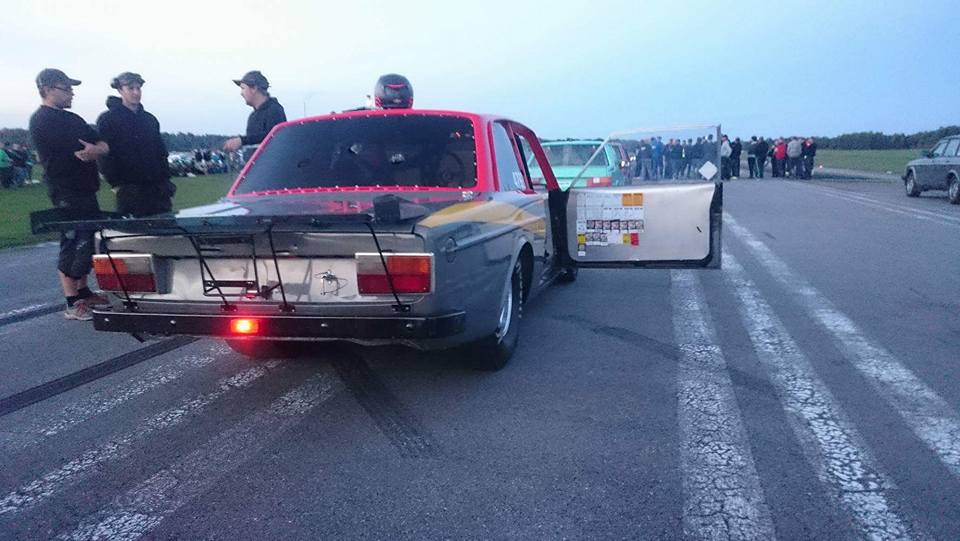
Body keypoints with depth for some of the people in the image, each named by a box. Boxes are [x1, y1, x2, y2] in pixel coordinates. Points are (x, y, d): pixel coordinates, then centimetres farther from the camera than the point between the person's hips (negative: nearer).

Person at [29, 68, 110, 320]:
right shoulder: (42, 120, -10)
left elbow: (104, 146, 10)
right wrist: (98, 148, 0)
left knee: (86, 242, 13)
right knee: (73, 243, -7)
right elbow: (82, 152, -20)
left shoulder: (71, 118, 17)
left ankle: (83, 292, 25)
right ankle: (72, 305, -1)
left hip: (85, 190, 9)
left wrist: (97, 149, -13)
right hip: (67, 193, -9)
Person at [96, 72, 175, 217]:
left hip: (157, 187, 5)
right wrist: (116, 183, -14)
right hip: (129, 190, -5)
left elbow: (161, 152, 18)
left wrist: (166, 179, 9)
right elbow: (104, 153, -7)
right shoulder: (107, 120, -1)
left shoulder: (150, 119, 16)